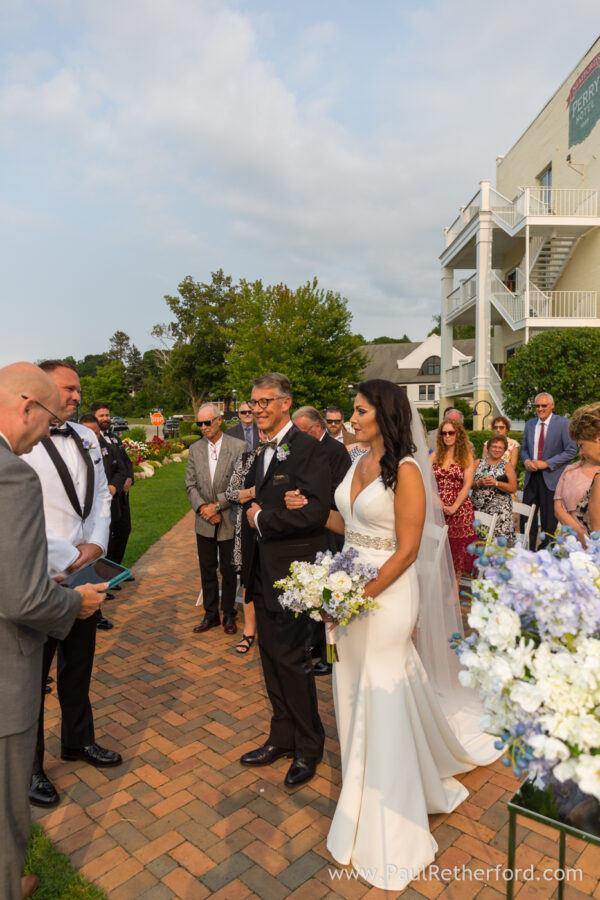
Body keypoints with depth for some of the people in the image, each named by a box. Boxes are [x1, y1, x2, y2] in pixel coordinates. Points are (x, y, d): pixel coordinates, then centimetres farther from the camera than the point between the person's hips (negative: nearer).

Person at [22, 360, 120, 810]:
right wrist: (68, 558, -16)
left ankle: (79, 740, 43)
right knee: (32, 673, 11)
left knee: (79, 663, 22)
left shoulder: (86, 437, 5)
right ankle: (30, 766, 31)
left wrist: (95, 545, -4)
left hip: (84, 573, 7)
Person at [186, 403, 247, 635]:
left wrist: (217, 505, -15)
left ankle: (228, 614, 26)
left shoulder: (239, 447, -9)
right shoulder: (195, 449, 5)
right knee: (207, 570, 13)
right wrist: (203, 508, -11)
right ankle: (211, 614, 27)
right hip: (204, 522, 4)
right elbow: (190, 484, 4)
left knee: (229, 571, 9)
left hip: (229, 520, -3)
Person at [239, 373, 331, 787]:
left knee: (291, 657, 1)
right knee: (271, 656, 17)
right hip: (263, 572, 8)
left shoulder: (308, 448, -14)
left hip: (292, 571, -8)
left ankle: (308, 746, 23)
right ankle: (282, 737, 35)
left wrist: (263, 519, -15)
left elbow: (316, 511, -24)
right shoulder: (262, 452, 13)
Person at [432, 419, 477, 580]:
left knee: (458, 546, 3)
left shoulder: (467, 456, 3)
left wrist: (454, 506, -15)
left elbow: (467, 484, -5)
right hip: (437, 508, 2)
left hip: (459, 508, -2)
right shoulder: (435, 456, 10)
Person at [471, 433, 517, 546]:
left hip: (498, 509, -1)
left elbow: (513, 488, -2)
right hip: (478, 508, 2)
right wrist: (479, 483, -12)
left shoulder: (507, 466, 9)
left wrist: (496, 483, -14)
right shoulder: (478, 463, 14)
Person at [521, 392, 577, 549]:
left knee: (549, 521, 2)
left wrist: (546, 463, -15)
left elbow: (571, 451, -8)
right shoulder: (529, 424, 12)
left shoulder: (563, 423, -5)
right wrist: (526, 461, -3)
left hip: (552, 478, -5)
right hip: (531, 477, 5)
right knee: (526, 518, 6)